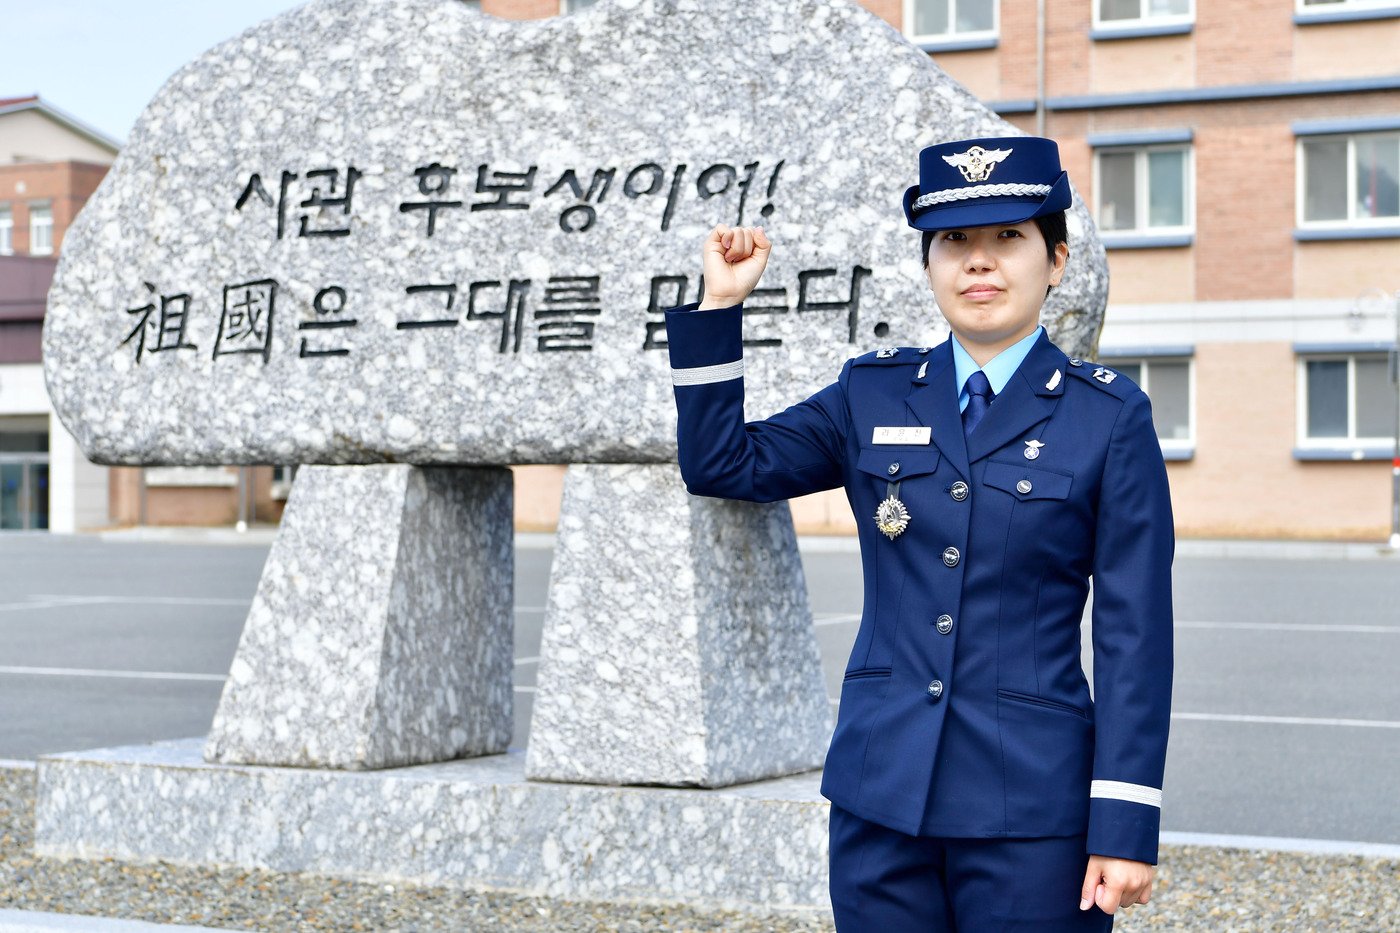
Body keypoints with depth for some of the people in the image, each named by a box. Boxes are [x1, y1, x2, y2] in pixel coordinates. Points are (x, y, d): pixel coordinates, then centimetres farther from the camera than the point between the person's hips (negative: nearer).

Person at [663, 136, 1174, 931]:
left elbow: (1134, 634, -4)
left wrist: (1125, 827, -9)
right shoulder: (875, 394, 9)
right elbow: (720, 465, 8)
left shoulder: (1111, 416, -1)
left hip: (1030, 811, -3)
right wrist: (721, 304, 0)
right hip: (881, 797, 3)